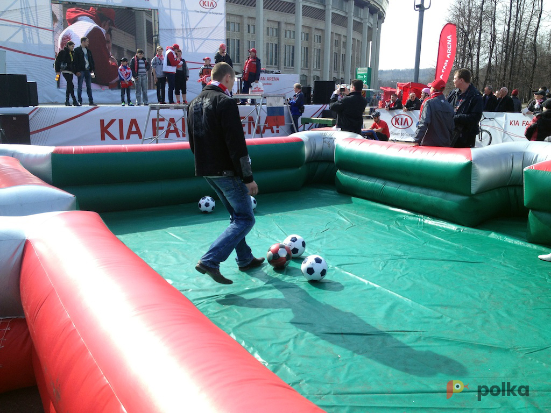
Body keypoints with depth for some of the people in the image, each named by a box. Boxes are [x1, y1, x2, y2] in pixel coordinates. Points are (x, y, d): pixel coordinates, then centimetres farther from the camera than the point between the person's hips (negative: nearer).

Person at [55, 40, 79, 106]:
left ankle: (67, 101, 17)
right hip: (65, 71, -7)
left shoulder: (72, 53, 14)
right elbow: (57, 61, -8)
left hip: (70, 71, 8)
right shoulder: (62, 52, -6)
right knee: (71, 85, -15)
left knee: (69, 86, 10)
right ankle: (74, 101, -16)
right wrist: (57, 70, -11)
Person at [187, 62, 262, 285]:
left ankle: (245, 259, 29)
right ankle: (210, 261, -11)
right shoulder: (225, 102, -16)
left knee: (237, 215, 21)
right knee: (245, 219, -1)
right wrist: (248, 178, -16)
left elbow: (193, 142, 18)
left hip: (206, 171, 9)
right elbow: (237, 145, -20)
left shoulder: (195, 103, 12)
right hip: (227, 171, -9)